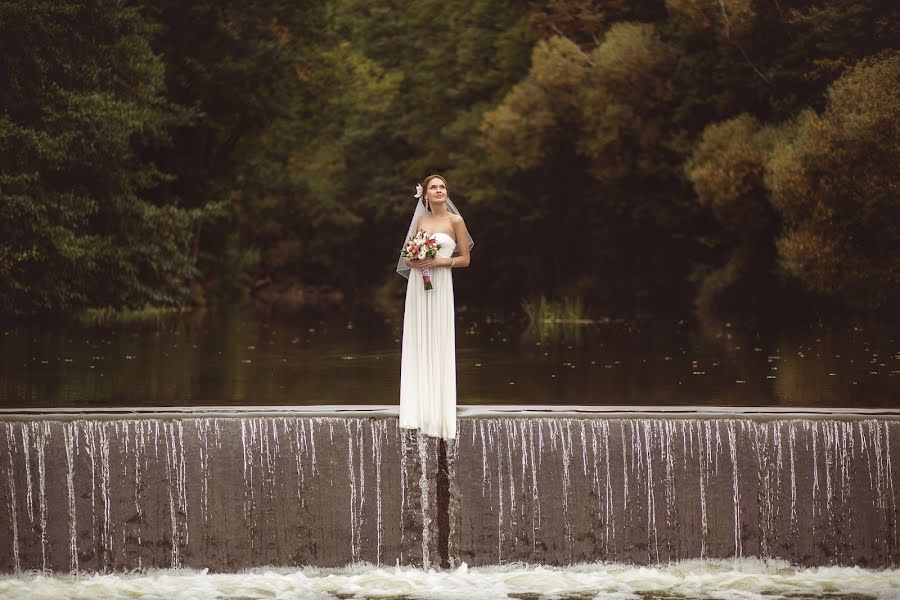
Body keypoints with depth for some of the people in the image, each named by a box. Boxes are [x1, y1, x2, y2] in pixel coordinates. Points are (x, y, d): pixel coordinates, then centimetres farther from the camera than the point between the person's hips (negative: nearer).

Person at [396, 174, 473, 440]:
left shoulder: (455, 220, 0)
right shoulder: (420, 220, 12)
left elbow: (465, 259, 0)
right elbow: (408, 256, 16)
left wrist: (440, 261, -13)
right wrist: (414, 262, -6)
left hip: (440, 285, -4)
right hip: (417, 284, 4)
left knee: (438, 346, -5)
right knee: (417, 346, 3)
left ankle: (437, 413, -1)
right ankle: (418, 411, 6)